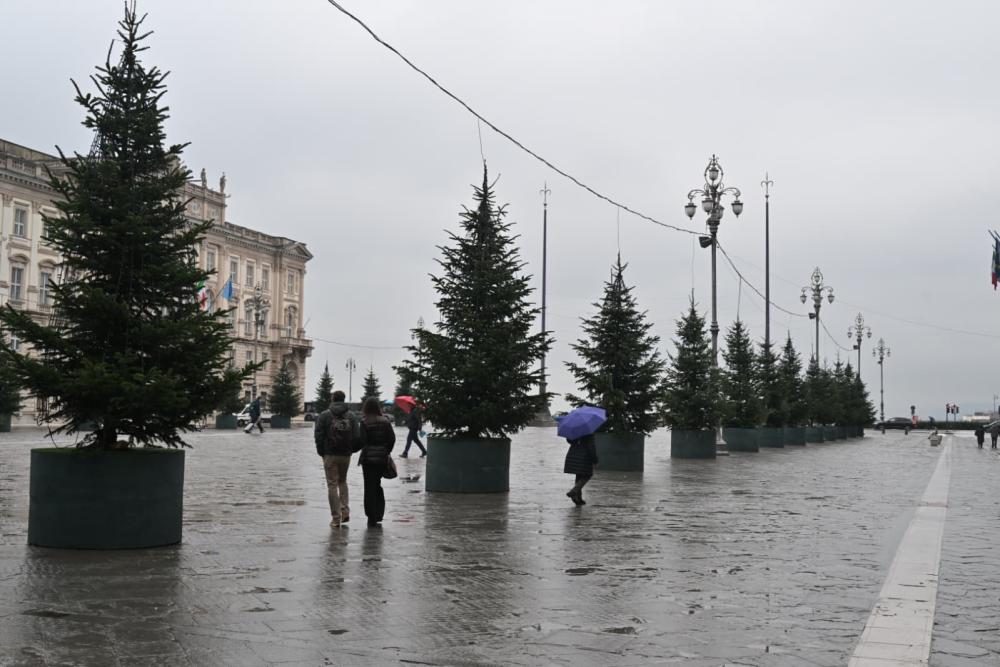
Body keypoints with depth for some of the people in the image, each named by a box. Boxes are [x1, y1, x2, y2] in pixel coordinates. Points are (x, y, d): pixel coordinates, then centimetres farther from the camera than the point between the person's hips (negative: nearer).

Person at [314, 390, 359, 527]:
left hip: (330, 455, -2)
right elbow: (357, 437, -4)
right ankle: (345, 512, 9)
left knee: (332, 485, 2)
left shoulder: (324, 415, -4)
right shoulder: (352, 416, 1)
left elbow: (318, 436, -8)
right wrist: (351, 450, 11)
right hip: (346, 455, 3)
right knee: (342, 481, 22)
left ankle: (336, 518, 0)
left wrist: (321, 452, 5)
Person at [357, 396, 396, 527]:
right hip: (382, 458, 4)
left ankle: (372, 517, 4)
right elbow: (392, 439, -1)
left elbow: (362, 441, -14)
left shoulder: (365, 422, -11)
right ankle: (379, 514, 12)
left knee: (370, 487, 3)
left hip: (368, 458, -4)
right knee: (377, 485, 17)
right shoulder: (385, 422, 0)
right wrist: (386, 452, 11)